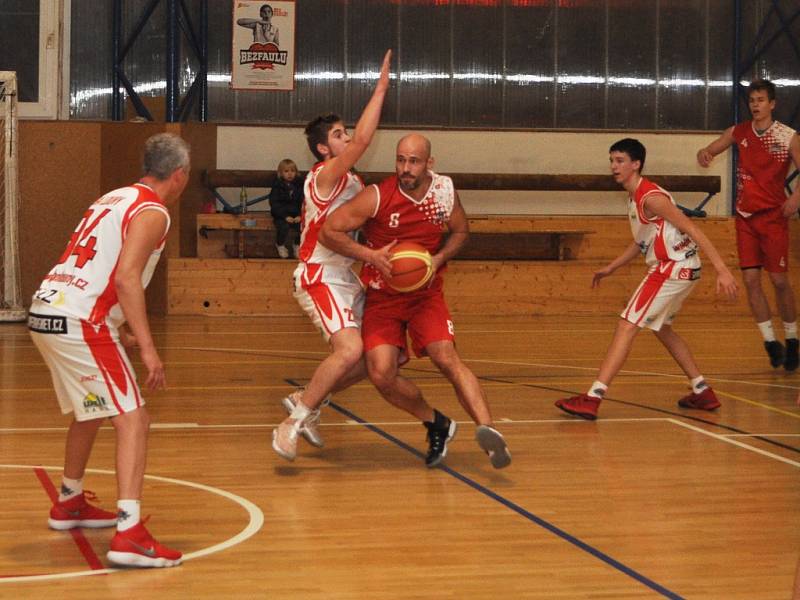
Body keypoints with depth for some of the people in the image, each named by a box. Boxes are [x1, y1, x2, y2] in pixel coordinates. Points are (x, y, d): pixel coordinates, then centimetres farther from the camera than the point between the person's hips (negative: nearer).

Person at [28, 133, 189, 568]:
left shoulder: (116, 198, 21)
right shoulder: (152, 212, -6)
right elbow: (126, 277, -19)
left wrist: (121, 331, 34)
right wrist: (148, 347, -20)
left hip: (45, 312, 9)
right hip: (78, 323, -9)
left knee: (91, 411, 28)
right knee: (133, 419, -9)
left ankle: (70, 503, 42)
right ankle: (129, 535, -19)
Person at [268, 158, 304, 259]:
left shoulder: (300, 185, 6)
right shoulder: (277, 186, -2)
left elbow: (303, 202, 3)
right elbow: (274, 204, -8)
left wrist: (300, 216, -14)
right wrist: (285, 216, -19)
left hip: (296, 214, 2)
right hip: (281, 215, -2)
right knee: (284, 227, -31)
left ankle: (297, 245, 7)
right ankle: (280, 245, 2)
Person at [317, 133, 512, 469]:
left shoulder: (445, 191, -6)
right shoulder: (377, 197, -18)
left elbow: (460, 231, 12)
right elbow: (328, 232, -16)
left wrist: (438, 259, -8)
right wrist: (370, 255, -27)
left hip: (426, 293, 1)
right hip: (381, 297, -1)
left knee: (448, 359, -20)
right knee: (382, 375, -16)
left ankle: (488, 431, -28)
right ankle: (437, 425, 6)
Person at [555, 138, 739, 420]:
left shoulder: (651, 198, -17)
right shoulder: (635, 197, 13)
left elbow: (692, 230, -21)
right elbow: (642, 242, 26)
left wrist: (722, 270, -26)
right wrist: (610, 267, 26)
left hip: (675, 267, -11)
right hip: (676, 269, 11)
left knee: (627, 326, -13)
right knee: (661, 328, 26)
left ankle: (592, 398, -18)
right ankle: (703, 392, 32)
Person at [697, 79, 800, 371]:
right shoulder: (738, 132, 5)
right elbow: (710, 150, 11)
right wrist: (703, 153, -14)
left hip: (773, 216, -4)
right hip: (745, 217, 4)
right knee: (750, 279, -2)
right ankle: (770, 341, 6)